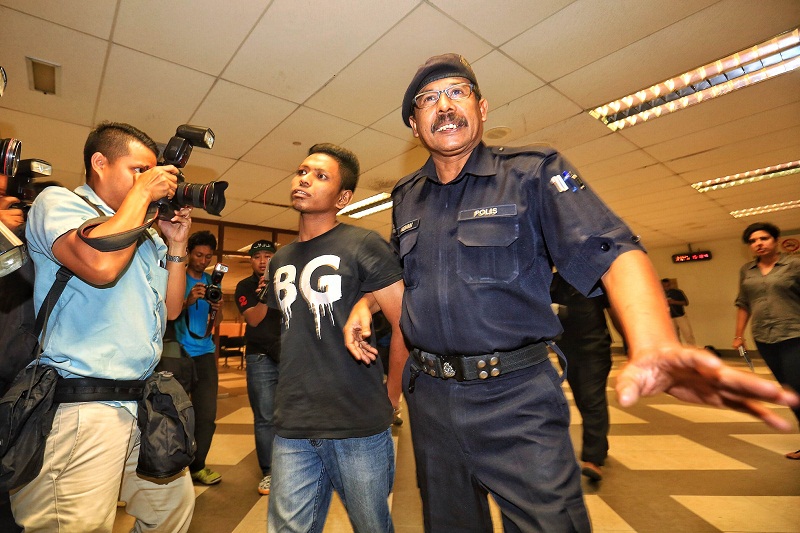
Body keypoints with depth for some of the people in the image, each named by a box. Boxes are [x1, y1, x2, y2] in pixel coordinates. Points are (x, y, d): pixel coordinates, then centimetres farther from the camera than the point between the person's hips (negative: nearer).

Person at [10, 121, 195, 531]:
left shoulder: (147, 235, 16)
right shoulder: (58, 201, -2)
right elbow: (100, 266, -24)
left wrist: (176, 245, 7)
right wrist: (141, 192, -11)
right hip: (81, 410, -6)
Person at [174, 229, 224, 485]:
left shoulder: (212, 282, 11)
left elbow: (215, 322, 10)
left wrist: (218, 309, -11)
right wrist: (188, 301, -25)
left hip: (205, 353, 4)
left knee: (207, 414, 5)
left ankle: (196, 465, 20)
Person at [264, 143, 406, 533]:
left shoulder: (363, 245, -9)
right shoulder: (280, 261, 11)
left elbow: (406, 326, -12)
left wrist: (388, 402, -5)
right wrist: (294, 398, 12)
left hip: (359, 429, -4)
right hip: (291, 430, 5)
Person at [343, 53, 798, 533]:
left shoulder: (533, 172, -7)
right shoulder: (406, 198, 7)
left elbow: (613, 252, -18)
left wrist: (655, 347, -35)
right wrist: (365, 303, 0)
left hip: (516, 401, -4)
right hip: (429, 398, 6)